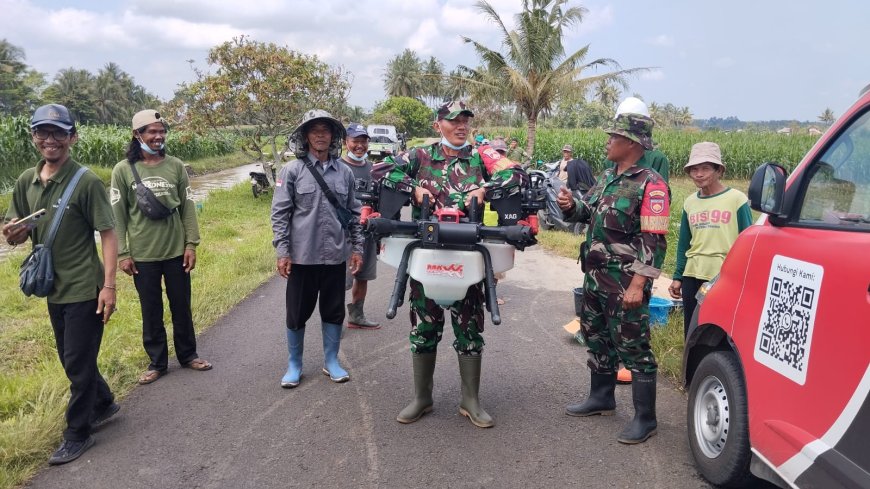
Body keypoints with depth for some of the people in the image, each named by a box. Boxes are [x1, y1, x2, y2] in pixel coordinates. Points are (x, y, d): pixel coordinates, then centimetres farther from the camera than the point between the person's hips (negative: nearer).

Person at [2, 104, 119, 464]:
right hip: (53, 289, 7)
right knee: (71, 359, 19)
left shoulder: (86, 181, -14)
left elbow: (108, 234, -16)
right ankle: (103, 404, 41)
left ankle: (77, 434, 19)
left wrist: (108, 285, -21)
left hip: (84, 288, -6)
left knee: (78, 363, 3)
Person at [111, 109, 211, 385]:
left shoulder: (176, 166, 1)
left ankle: (188, 355, 28)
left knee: (182, 307, 12)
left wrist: (191, 244, -3)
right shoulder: (123, 170, -3)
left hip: (176, 251, 1)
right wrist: (122, 253, -6)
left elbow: (188, 207, 2)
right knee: (151, 312, 10)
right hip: (143, 255, -1)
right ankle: (157, 362, 23)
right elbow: (118, 215, -2)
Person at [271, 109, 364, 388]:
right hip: (302, 257, -2)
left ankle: (331, 362, 28)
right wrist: (282, 252, -10)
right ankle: (294, 365, 25)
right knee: (297, 313, 8)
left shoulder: (344, 172, 5)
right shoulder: (292, 171, -4)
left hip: (336, 257, 3)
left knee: (334, 312, 12)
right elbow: (280, 213, -5)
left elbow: (354, 213, 10)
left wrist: (357, 248, 7)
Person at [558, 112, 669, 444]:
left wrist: (637, 284, -22)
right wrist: (571, 206, -1)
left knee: (633, 348, -1)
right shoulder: (608, 177, 11)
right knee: (597, 337, 20)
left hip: (625, 283, -9)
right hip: (596, 276, 9)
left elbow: (654, 241, -18)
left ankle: (645, 419, 12)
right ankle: (601, 398, 38)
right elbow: (587, 212, 22)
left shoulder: (650, 184, -15)